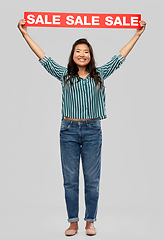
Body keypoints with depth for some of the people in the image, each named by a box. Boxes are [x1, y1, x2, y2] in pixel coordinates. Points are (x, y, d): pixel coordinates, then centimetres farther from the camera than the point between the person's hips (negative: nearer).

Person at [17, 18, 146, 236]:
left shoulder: (100, 75, 7)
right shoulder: (64, 75, 6)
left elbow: (120, 57, 11)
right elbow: (44, 58, 6)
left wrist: (137, 34, 13)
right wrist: (25, 34, 5)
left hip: (92, 130, 0)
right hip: (69, 130, 0)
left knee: (92, 179, 5)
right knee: (70, 179, 4)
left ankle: (90, 222, 19)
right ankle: (73, 222, 17)